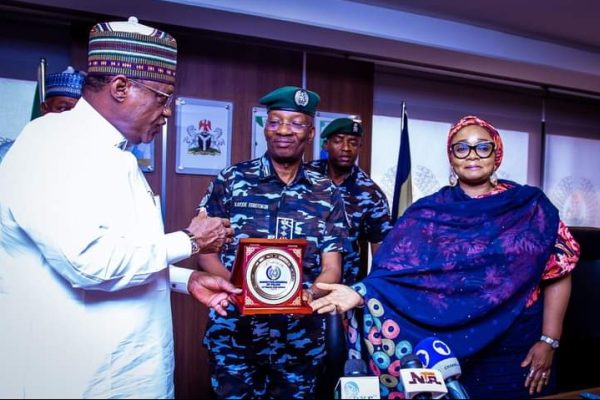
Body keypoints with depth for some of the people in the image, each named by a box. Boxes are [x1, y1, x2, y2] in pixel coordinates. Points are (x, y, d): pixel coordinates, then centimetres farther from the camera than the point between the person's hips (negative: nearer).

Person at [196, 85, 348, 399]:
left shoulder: (326, 194, 4)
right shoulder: (231, 180, -2)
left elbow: (331, 268, 3)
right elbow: (205, 251, -1)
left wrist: (309, 295, -19)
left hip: (302, 336, 2)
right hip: (234, 331, -1)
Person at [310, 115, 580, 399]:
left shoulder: (531, 207, 0)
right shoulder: (427, 213, -1)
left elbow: (558, 274, 0)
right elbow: (398, 275, -11)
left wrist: (548, 341, -5)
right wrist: (361, 293, -29)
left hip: (514, 352, 0)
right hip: (445, 353, 0)